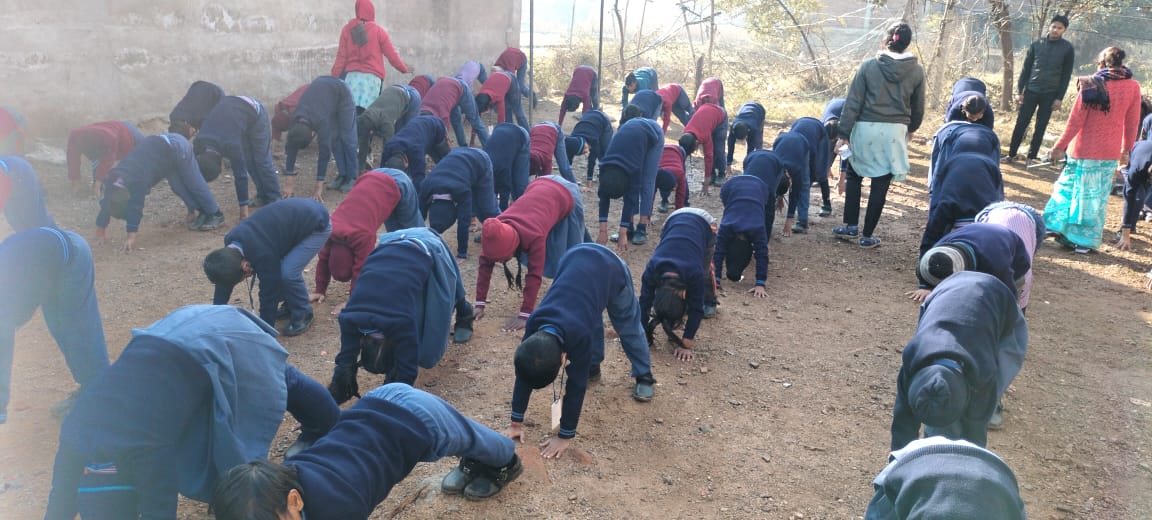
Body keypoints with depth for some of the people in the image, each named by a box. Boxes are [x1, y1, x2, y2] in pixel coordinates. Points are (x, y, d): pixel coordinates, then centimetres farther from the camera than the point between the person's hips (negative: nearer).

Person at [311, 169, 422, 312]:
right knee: (397, 234, 19)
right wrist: (320, 290, -1)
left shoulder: (362, 236, -32)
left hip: (397, 185, -5)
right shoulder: (330, 230, -16)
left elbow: (360, 270, -25)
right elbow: (324, 258, -4)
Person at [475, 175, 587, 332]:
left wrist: (524, 315, -40)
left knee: (570, 250, 13)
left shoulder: (533, 236, -43)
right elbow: (485, 264, -20)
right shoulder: (495, 232, -26)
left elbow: (535, 275, -40)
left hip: (566, 194, -5)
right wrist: (480, 304, -23)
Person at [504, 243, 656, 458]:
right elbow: (524, 371, -15)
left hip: (610, 267, -3)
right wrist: (516, 422, -10)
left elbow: (576, 386, -30)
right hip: (576, 257, 3)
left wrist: (565, 437, -23)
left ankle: (644, 376, 30)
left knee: (628, 326, 13)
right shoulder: (534, 325, -25)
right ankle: (592, 367, 36)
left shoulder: (578, 334, -38)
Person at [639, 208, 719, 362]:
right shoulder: (651, 271, -33)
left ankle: (710, 302, 29)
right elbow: (644, 304, -26)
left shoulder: (694, 272, -40)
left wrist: (686, 345, -30)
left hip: (704, 222, -2)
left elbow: (696, 310, -31)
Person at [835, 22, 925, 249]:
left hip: (866, 128, -1)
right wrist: (911, 128, 30)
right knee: (880, 185, 6)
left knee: (853, 176, 18)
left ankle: (851, 226, 14)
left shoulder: (869, 66, -2)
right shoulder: (916, 71, 2)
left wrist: (844, 133, 0)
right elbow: (918, 107, 12)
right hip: (894, 131, 1)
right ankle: (867, 236, 11)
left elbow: (853, 103, -4)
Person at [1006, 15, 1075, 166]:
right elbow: (1026, 69, 5)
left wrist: (1059, 98, -5)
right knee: (1021, 124, 0)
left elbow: (1066, 75, 0)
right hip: (1031, 91, 1)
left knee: (1040, 127, 3)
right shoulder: (1036, 44, 3)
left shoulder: (1067, 49, 0)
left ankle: (1031, 157, 10)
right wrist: (1019, 91, 0)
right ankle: (1011, 154, 8)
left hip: (1050, 94, -1)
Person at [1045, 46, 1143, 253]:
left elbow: (1076, 120, -9)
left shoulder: (1091, 85, -9)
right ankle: (1085, 241, 13)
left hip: (1084, 151, -2)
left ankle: (1058, 228, 15)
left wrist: (1060, 146, -1)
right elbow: (1132, 123, 6)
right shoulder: (1133, 87, -1)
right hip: (1110, 154, 2)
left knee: (1068, 187, 13)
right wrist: (1126, 150, 18)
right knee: (1098, 197, 9)